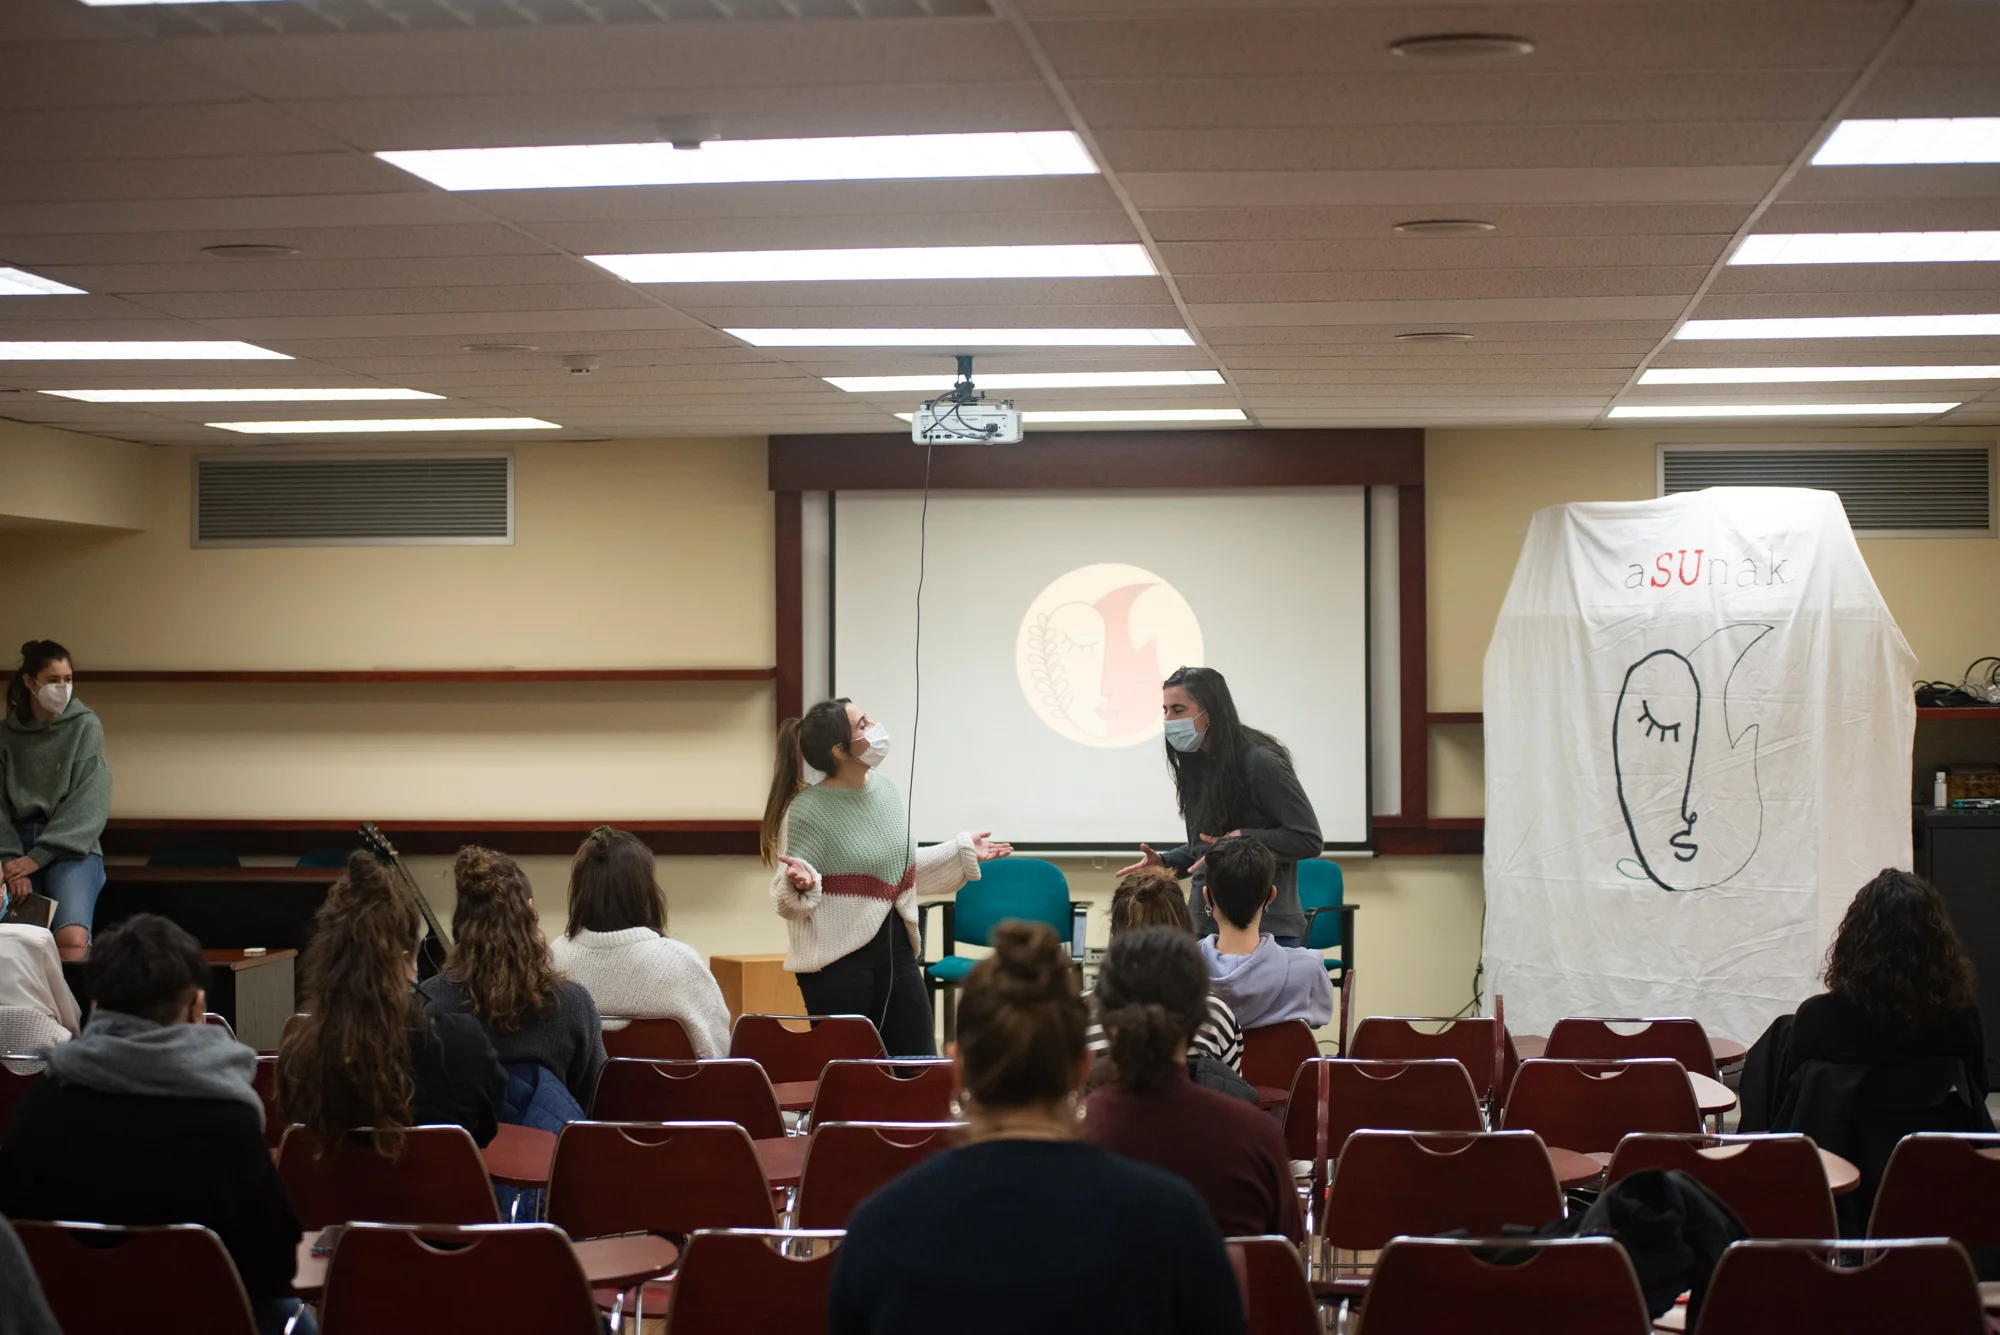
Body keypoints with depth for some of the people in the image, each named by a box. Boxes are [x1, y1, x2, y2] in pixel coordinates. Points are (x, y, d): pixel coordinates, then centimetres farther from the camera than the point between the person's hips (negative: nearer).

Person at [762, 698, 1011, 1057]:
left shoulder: (885, 790, 7)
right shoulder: (807, 810, -15)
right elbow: (787, 899, -15)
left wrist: (962, 853, 20)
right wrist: (800, 882, -36)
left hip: (895, 949, 7)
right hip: (837, 960, -7)